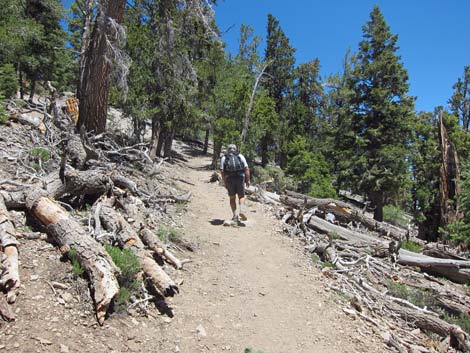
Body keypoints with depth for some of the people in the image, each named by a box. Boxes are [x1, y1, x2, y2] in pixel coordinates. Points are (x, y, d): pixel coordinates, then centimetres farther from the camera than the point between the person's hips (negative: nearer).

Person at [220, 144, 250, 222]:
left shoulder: (224, 158, 10)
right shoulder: (240, 156, 11)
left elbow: (222, 171, -1)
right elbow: (246, 169, 1)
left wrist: (225, 183, 3)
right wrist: (248, 180, 2)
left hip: (229, 179, 0)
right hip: (240, 178, 0)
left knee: (232, 198, 13)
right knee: (241, 196, 12)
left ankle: (235, 215, 9)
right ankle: (242, 210, -11)